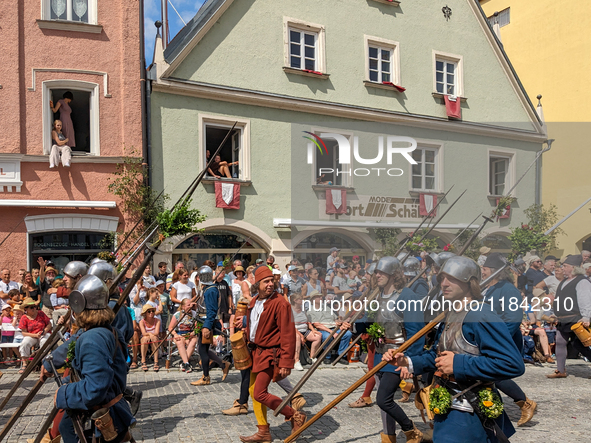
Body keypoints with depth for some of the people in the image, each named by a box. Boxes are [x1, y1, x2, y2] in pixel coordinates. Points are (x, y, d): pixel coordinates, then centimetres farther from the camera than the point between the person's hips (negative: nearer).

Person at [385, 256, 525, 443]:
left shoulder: (482, 318, -20)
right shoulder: (451, 316, 10)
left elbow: (513, 364, -28)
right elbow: (437, 354, 19)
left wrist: (459, 364, -26)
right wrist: (408, 362, 1)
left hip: (467, 417, -9)